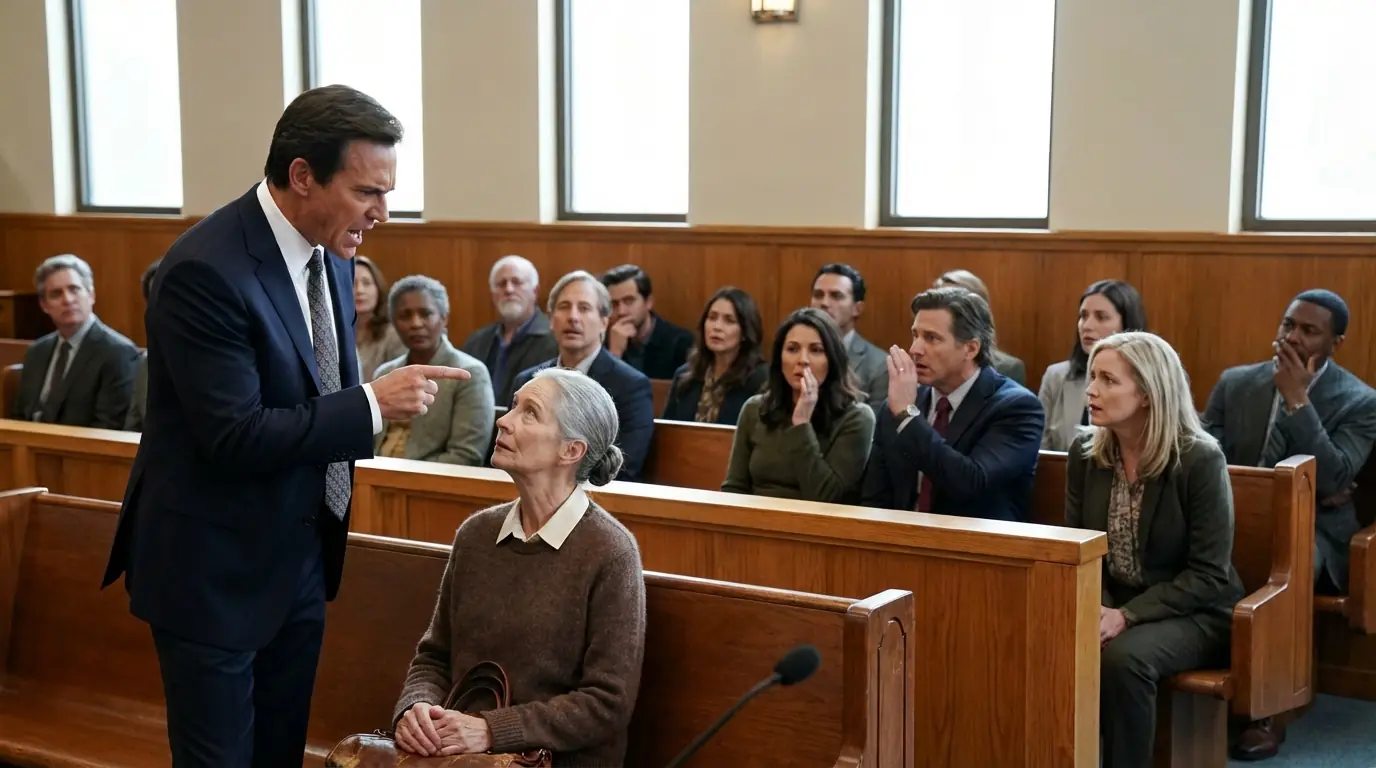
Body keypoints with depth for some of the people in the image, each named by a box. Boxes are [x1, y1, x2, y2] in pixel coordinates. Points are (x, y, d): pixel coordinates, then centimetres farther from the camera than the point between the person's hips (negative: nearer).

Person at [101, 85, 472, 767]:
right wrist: (372, 405, -25)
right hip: (214, 571, -8)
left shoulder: (331, 253, 3)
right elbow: (234, 434, -26)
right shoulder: (206, 271, -23)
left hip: (302, 558, 8)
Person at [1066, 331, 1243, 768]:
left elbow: (1209, 574, -16)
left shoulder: (1199, 459, -15)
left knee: (1122, 657, -34)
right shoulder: (1085, 454, 0)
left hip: (1191, 613, -4)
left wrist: (1127, 616, -25)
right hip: (1113, 603, 4)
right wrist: (1096, 607, -16)